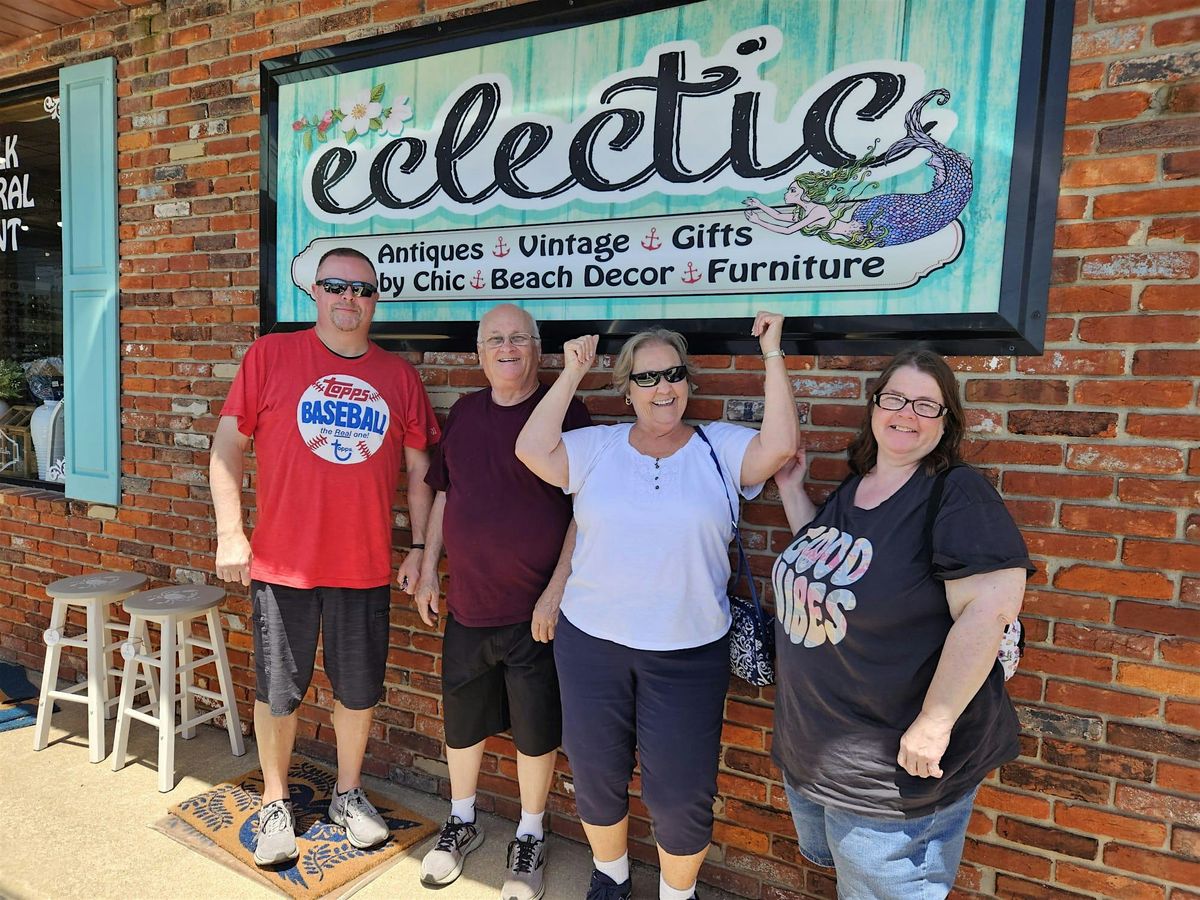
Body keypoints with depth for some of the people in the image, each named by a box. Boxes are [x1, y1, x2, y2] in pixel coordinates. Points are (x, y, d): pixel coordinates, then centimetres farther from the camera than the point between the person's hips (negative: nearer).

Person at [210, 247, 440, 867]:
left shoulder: (399, 376, 3)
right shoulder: (270, 356, -3)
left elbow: (419, 472, 7)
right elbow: (227, 447, -1)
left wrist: (420, 549, 3)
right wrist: (230, 533, -7)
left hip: (366, 566, 2)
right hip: (282, 562, -2)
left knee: (359, 691, 15)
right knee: (277, 692, 12)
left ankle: (348, 794, 38)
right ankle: (275, 804, 35)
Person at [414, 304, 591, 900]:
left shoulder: (566, 412, -10)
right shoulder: (464, 413, 6)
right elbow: (444, 494, 13)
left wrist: (557, 590, -15)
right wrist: (427, 571, 12)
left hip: (535, 609, -4)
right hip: (467, 603, 5)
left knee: (536, 728, 11)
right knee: (461, 720, 19)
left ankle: (530, 839, 35)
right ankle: (461, 823, 43)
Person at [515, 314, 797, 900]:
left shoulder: (720, 448, -1)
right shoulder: (597, 447, 0)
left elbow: (780, 446, -16)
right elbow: (532, 448, -12)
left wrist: (771, 355, -16)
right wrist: (571, 374, -10)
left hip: (689, 653, -1)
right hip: (591, 642, 2)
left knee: (681, 794, 10)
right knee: (596, 775, 19)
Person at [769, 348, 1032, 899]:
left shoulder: (957, 494, -20)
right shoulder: (851, 489, 5)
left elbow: (991, 605, -29)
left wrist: (934, 724, -28)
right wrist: (791, 489, 9)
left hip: (896, 771, -7)